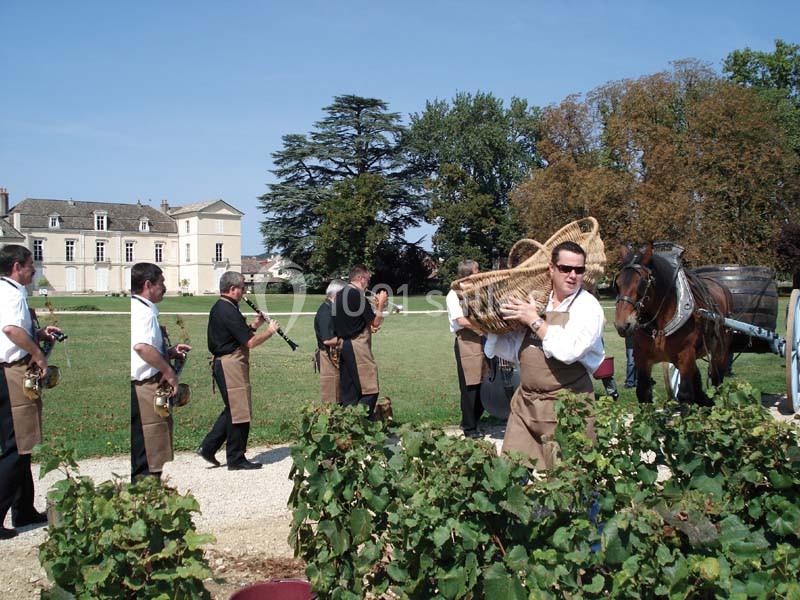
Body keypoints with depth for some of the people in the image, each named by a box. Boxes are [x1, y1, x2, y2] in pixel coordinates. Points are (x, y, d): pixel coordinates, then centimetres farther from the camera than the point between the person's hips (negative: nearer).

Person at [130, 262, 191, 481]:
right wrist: (168, 371, -23)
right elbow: (141, 346, -34)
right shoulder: (144, 311, -15)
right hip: (147, 385, -10)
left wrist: (170, 352, 13)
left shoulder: (136, 308, 16)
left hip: (140, 386, 10)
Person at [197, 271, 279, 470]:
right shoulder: (228, 311, -18)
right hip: (231, 365, -11)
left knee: (233, 410, 19)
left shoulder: (219, 308, 14)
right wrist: (270, 330, -5)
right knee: (239, 412, -1)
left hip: (223, 363, 11)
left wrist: (254, 326, 10)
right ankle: (236, 459, 7)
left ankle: (208, 447, 20)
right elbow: (250, 342, -19)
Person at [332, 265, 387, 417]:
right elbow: (375, 323, -10)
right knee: (369, 390, -4)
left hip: (343, 344, 9)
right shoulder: (358, 295, -14)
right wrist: (380, 305, 3)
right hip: (357, 345, -9)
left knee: (348, 390, 12)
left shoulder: (339, 295, 12)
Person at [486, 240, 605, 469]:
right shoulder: (535, 301, 10)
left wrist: (535, 321, -14)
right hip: (525, 402, 5)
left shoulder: (588, 307, -7)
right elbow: (513, 349, 18)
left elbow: (568, 351, -22)